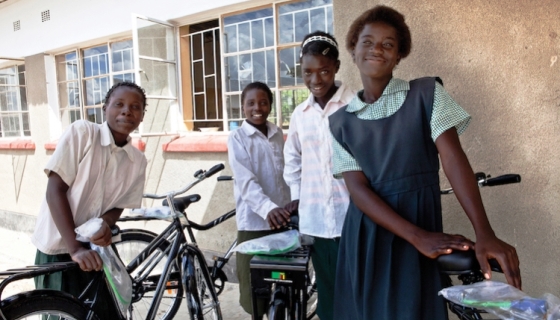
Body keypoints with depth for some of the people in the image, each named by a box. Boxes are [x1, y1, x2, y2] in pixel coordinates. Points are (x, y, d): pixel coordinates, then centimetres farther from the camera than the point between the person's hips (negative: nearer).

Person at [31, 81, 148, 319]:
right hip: (59, 249, -4)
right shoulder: (82, 132, -14)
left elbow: (119, 205, 2)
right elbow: (55, 190, -16)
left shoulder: (138, 161, -2)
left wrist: (105, 224, -22)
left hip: (96, 248, 4)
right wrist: (75, 248, -22)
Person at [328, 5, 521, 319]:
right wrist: (418, 236, -20)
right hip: (365, 235, 2)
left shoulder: (427, 93, 0)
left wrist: (485, 233, -23)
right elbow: (358, 189, -8)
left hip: (421, 221, -1)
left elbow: (453, 158, -11)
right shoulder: (341, 121, 2)